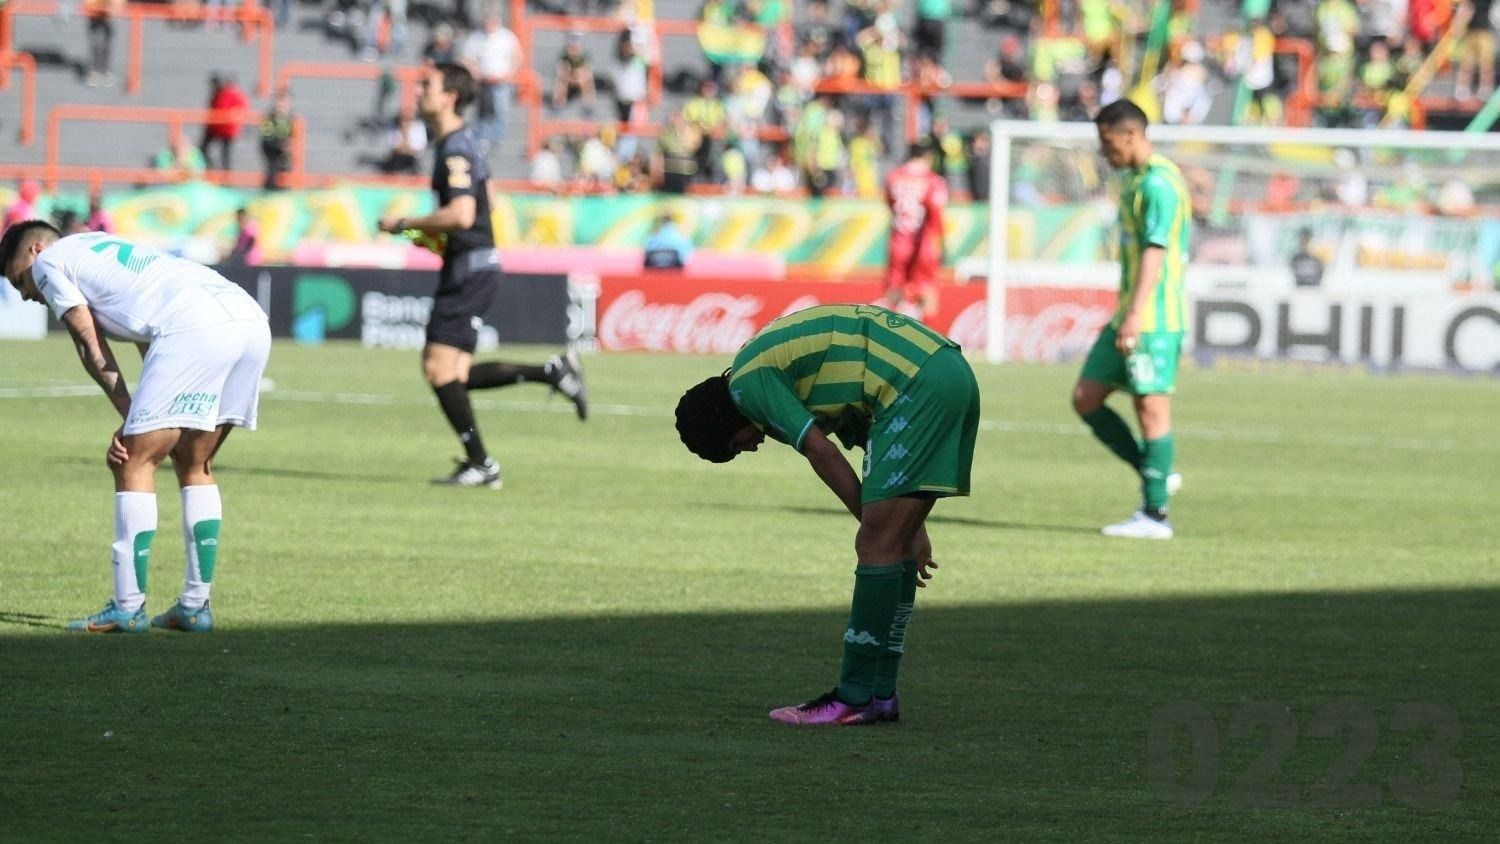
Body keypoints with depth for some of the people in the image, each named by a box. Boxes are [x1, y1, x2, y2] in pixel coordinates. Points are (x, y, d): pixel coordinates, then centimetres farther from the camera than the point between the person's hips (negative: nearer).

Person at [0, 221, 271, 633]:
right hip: (252, 322, 8)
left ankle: (128, 608, -3)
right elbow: (153, 350, 28)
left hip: (197, 327, -8)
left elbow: (93, 350, 10)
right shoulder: (112, 249, 38)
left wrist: (130, 420, 16)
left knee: (135, 461, -1)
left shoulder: (48, 261, 17)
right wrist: (138, 426, 18)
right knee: (195, 464, 19)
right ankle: (195, 605, 19)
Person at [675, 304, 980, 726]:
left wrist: (873, 522, 2)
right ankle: (879, 693, 15)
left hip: (919, 385, -10)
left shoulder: (749, 381, -2)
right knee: (892, 544, 12)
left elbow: (823, 455, -7)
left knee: (877, 545, -7)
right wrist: (910, 529, 20)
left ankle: (855, 698, -5)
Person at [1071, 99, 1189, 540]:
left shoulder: (1159, 183, -15)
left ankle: (1155, 514, -3)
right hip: (1129, 316, 10)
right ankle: (1156, 473, 14)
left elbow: (1155, 252, -22)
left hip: (1154, 319, -10)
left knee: (1152, 406, -7)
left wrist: (1135, 315, -28)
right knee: (1085, 398, 8)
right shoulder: (1135, 179, 17)